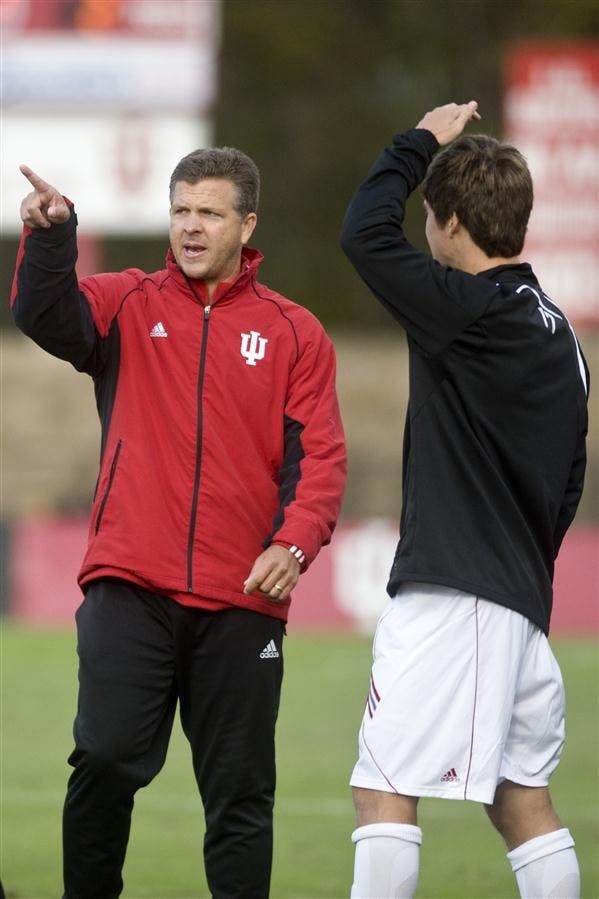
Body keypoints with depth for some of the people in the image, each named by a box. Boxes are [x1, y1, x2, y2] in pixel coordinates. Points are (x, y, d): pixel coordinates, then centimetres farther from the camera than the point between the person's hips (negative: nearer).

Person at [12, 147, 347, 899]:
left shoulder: (294, 334, 8)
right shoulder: (128, 305, 8)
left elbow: (320, 457, 2)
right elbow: (44, 316, -11)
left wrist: (295, 541, -15)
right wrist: (49, 236, -29)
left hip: (242, 603, 1)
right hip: (129, 589, -1)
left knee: (240, 794, 4)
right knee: (105, 758, -13)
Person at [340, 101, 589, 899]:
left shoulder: (471, 311, -12)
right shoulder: (558, 335, 15)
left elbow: (366, 234, -15)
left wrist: (421, 142, -1)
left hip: (452, 596, -9)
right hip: (522, 604, 9)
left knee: (384, 793, -9)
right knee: (522, 799, 14)